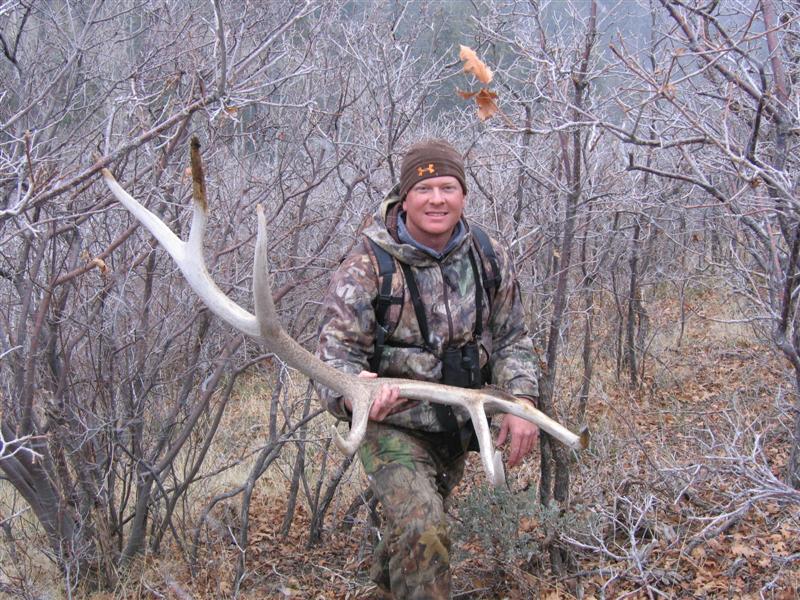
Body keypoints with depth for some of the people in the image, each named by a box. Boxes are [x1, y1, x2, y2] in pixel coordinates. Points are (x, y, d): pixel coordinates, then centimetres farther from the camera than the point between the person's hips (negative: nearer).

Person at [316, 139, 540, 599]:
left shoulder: (490, 260, -5)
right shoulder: (366, 266, -19)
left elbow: (511, 338, 4)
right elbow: (336, 353, -22)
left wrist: (522, 400, -12)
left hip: (459, 424, 5)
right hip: (393, 423, -5)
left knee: (419, 521, 26)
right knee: (423, 531, -26)